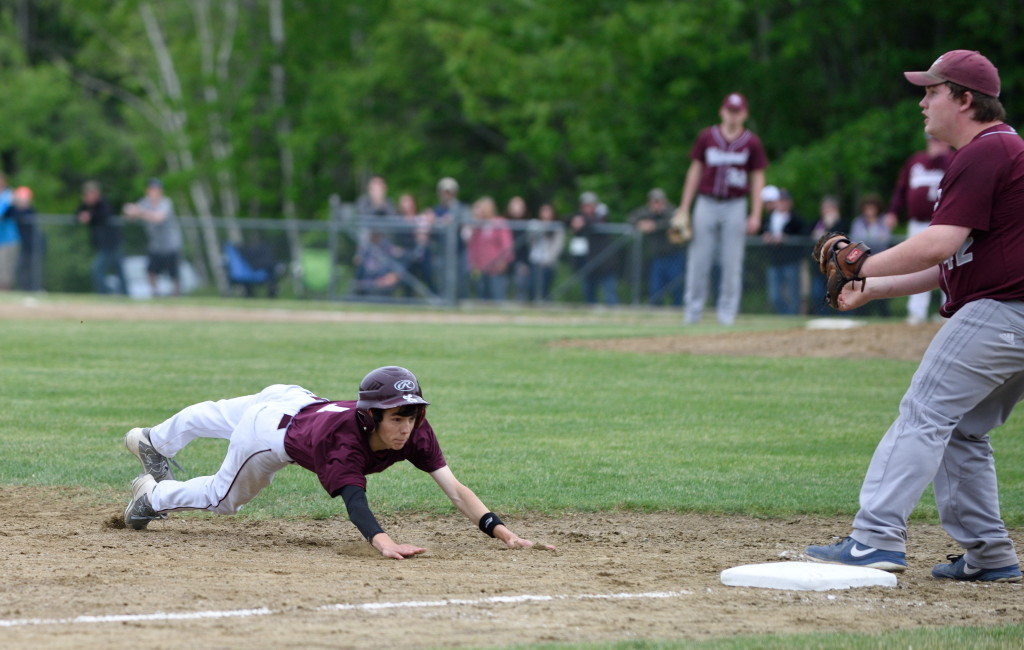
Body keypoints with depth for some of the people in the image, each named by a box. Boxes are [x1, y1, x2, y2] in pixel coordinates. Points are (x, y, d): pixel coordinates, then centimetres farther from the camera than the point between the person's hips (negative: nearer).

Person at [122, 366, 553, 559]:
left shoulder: (415, 432, -34)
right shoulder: (345, 440, -48)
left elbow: (455, 490, -38)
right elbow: (355, 501, -61)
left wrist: (500, 530, -52)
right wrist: (383, 543, -80)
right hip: (270, 434, -6)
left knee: (211, 418, 33)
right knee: (222, 499, 20)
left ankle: (151, 442, 64)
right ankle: (154, 495, 50)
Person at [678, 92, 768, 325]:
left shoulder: (752, 142, 2)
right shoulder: (707, 137, 5)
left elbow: (757, 178, 5)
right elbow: (695, 171, 9)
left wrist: (756, 215, -2)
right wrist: (684, 208, 6)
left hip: (735, 206, -1)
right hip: (707, 203, 1)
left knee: (732, 262, -1)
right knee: (698, 260, 0)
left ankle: (727, 312, 6)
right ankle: (693, 311, 6)